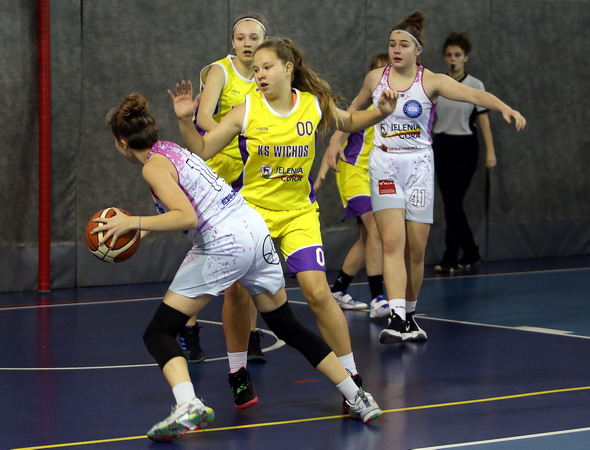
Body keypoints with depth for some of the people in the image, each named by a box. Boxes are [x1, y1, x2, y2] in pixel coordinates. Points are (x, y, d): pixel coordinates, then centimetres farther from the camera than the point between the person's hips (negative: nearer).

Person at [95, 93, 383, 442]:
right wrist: (142, 232, 30)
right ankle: (359, 400, 24)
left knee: (159, 333, -3)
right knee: (288, 327, 22)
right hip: (255, 229, 9)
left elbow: (187, 217, -20)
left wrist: (134, 222, -18)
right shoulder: (171, 150, 19)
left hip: (224, 245, -9)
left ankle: (188, 406, -29)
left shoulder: (154, 166, -7)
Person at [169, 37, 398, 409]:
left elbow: (348, 122, 17)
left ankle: (351, 378, 2)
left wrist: (381, 112, -1)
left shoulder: (314, 104, -5)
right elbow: (202, 150, -6)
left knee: (318, 292, -11)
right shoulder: (246, 111, -9)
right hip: (252, 209, 0)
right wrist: (185, 120, -22)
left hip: (298, 213, 0)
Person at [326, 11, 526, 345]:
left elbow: (473, 94, -25)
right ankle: (396, 319, -23)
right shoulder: (375, 79, 2)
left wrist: (505, 108, -41)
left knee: (416, 249, 2)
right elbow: (355, 109, 23)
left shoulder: (431, 81, -8)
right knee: (393, 242, -15)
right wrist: (337, 141, 15)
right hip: (384, 164, 1)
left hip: (418, 167, -1)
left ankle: (410, 314, 22)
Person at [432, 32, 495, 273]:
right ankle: (471, 253, 19)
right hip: (441, 146, 4)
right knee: (451, 202, 5)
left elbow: (484, 119, -5)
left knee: (453, 202, -9)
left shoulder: (475, 86, -3)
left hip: (465, 147, -4)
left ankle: (450, 259, -5)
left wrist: (490, 151, -10)